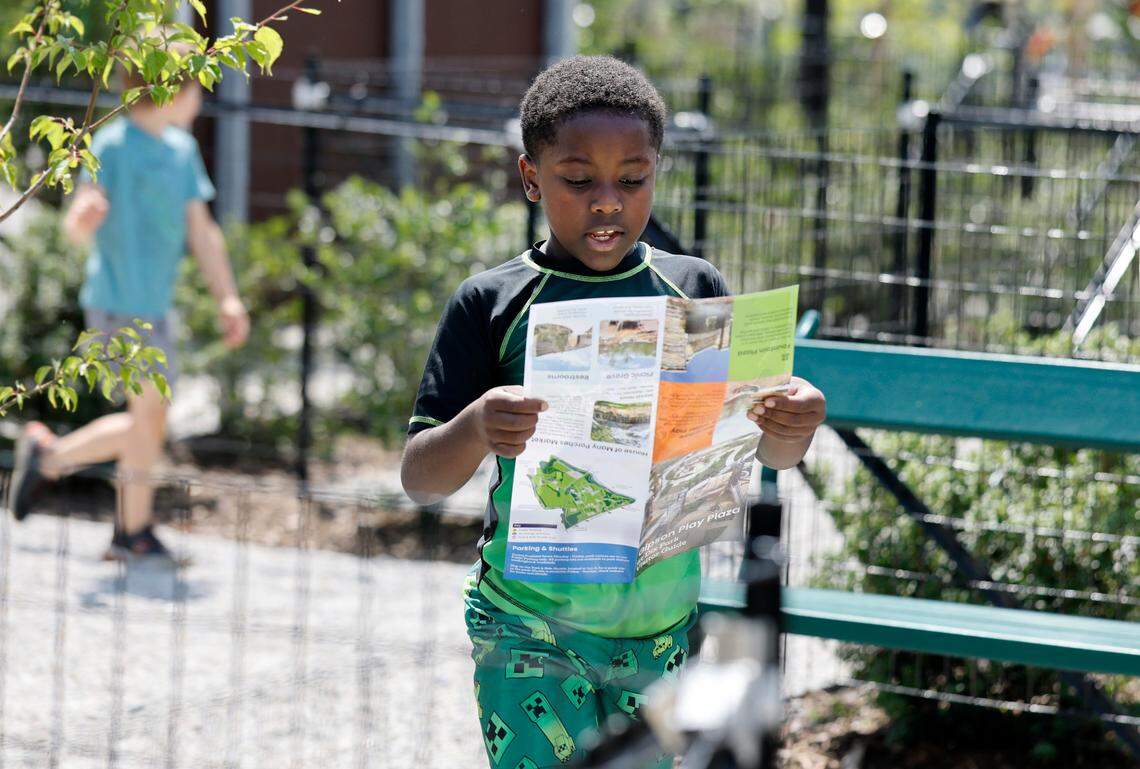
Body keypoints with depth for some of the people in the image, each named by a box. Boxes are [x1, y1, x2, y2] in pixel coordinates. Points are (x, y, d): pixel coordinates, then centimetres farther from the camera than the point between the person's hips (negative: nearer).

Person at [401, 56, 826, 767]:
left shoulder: (695, 293, 3)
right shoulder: (492, 306, -5)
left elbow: (770, 453, 6)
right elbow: (420, 479, -8)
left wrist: (795, 425, -19)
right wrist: (477, 429, -31)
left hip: (660, 628, 3)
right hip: (527, 626, -3)